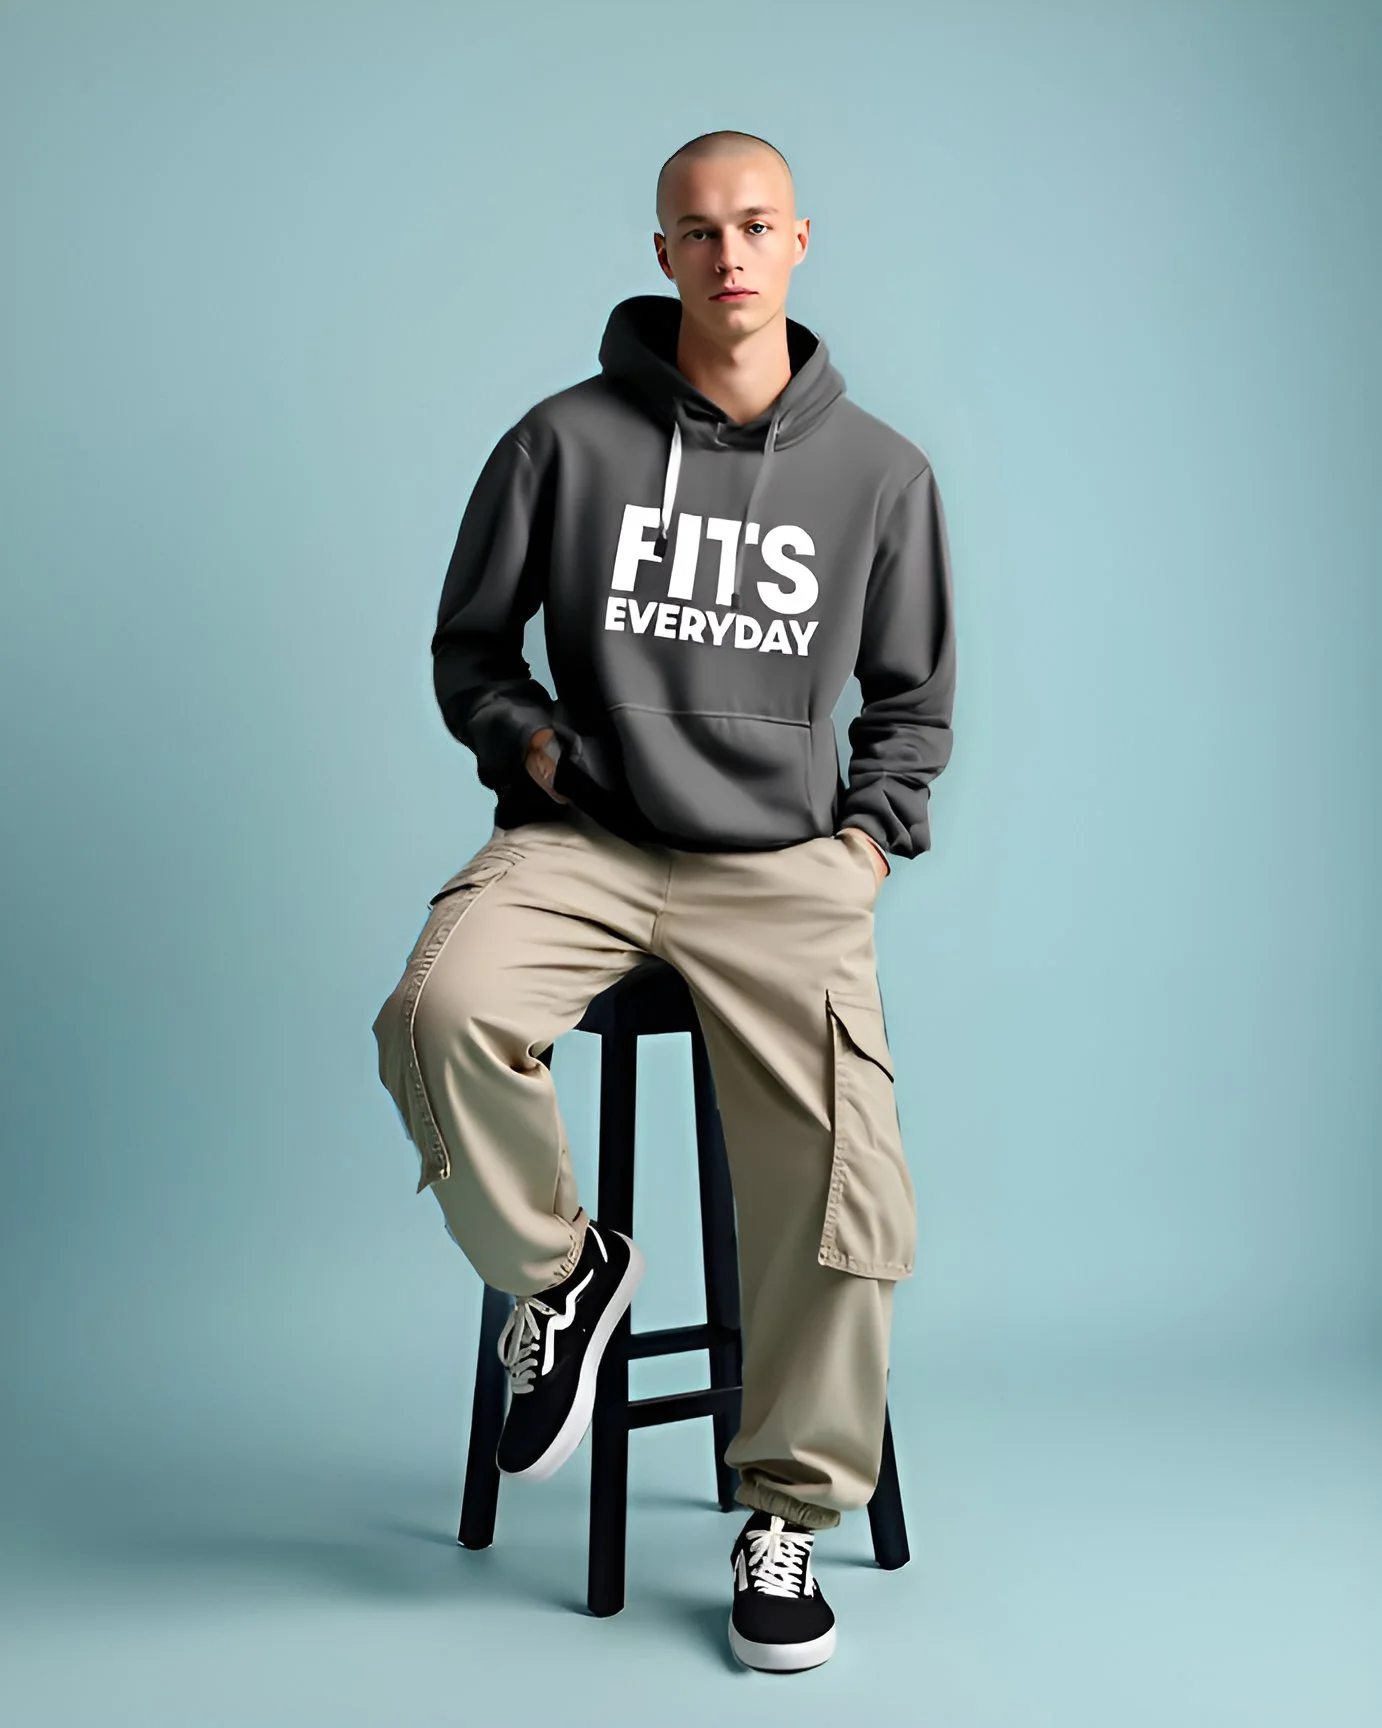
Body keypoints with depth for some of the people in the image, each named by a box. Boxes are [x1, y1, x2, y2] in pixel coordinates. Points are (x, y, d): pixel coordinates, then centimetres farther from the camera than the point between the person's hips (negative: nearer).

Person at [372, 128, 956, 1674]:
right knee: (442, 1014, -32)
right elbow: (467, 649, 14)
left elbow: (914, 701, 19)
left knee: (841, 1182, -16)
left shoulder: (881, 472, 9)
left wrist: (868, 838, 5)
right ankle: (558, 1272, -1)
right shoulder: (564, 442, 4)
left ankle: (786, 1516, 8)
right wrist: (533, 741, -4)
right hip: (577, 844, 0)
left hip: (785, 864, 1)